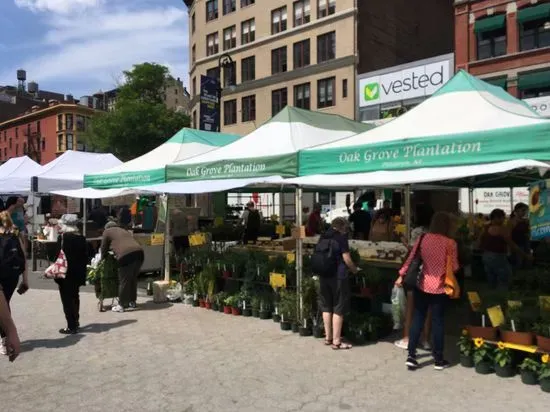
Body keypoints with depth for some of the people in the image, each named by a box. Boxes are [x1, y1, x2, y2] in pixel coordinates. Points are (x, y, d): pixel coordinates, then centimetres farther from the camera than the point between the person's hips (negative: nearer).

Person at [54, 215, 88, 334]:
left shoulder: (63, 237, -14)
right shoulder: (81, 238, 5)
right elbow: (85, 257, 7)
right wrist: (81, 270, 13)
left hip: (65, 273, -7)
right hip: (77, 274, 7)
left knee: (67, 300, 0)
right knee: (74, 297, 21)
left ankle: (71, 326, 2)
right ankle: (75, 322, 32)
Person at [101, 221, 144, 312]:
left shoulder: (107, 231, 17)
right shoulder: (124, 230, 35)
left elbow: (104, 248, 19)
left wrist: (103, 259, 34)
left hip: (126, 255, -7)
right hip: (139, 252, 7)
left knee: (124, 281, 2)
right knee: (133, 279, 19)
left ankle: (121, 305, 9)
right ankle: (132, 302, 29)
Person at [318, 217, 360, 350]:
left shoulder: (323, 237, 11)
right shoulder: (341, 237, -8)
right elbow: (347, 259, -9)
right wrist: (355, 270, 8)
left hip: (324, 275, 7)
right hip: (338, 276, -7)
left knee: (326, 307, 15)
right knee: (338, 309, 1)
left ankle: (328, 337, 25)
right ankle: (336, 341, 5)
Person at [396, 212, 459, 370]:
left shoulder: (423, 238, -1)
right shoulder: (450, 243, -10)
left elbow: (411, 258, -1)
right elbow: (454, 267, -8)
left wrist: (401, 276, 4)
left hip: (422, 285, 3)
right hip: (439, 288, -2)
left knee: (417, 319, 10)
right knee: (438, 322, 8)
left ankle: (411, 355, 11)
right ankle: (438, 359, 18)